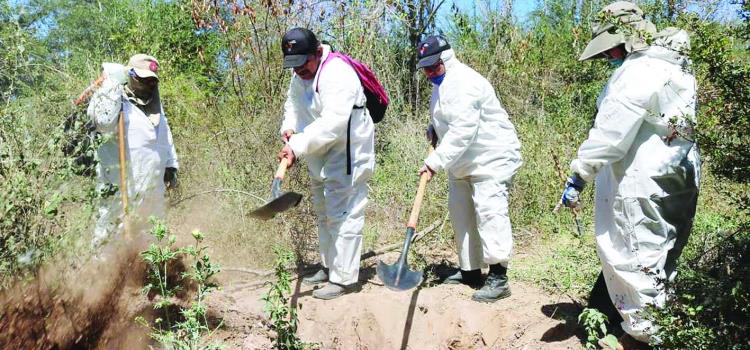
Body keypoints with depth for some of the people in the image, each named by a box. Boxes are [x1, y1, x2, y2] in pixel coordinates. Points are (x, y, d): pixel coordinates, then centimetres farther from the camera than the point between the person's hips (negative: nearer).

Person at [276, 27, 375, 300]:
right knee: (324, 213, 19)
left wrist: (297, 147, -41)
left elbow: (332, 123, -36)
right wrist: (289, 126, -2)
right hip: (320, 159, 10)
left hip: (346, 157, -10)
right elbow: (292, 101, 19)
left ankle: (344, 277, 3)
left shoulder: (337, 75, -26)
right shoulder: (301, 75, 4)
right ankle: (329, 267, 34)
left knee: (343, 215, -6)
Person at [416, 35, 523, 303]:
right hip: (463, 162, 11)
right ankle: (470, 270, 24)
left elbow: (462, 130, -31)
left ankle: (498, 278, -15)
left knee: (489, 211, -17)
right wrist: (433, 129, 4)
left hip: (491, 157, -11)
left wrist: (436, 161, -32)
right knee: (461, 212, 13)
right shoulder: (442, 83, 12)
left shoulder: (463, 84, -22)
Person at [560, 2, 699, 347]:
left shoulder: (638, 71, -17)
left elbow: (609, 133, -22)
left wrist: (577, 177, -18)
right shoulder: (671, 66, 15)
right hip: (673, 176, 11)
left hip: (644, 185, -11)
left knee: (637, 260, -1)